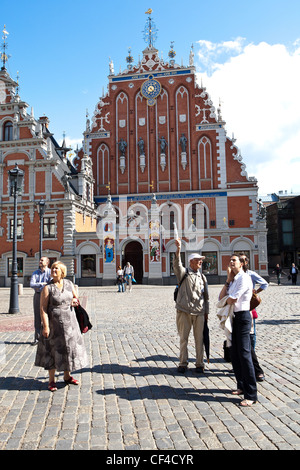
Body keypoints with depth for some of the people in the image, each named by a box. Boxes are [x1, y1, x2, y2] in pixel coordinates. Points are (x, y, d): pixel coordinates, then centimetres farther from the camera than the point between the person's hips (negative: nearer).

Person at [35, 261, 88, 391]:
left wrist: (74, 301, -6)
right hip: (54, 321, -5)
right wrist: (45, 326, -19)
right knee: (54, 350, 3)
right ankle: (51, 380, 19)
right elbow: (43, 309, -13)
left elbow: (75, 298, 17)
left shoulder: (69, 284, 3)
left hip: (69, 320, 5)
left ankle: (67, 376, 31)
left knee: (69, 347, 13)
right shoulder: (48, 288, -10)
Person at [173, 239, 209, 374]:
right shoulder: (183, 273, 1)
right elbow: (176, 265, -21)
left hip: (199, 312, 3)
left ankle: (199, 364, 22)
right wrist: (178, 250, -35)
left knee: (199, 339, 8)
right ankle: (183, 363, 20)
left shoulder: (202, 277, 13)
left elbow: (206, 296, 17)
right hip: (184, 312, -3)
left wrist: (206, 311, 13)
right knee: (183, 338, 6)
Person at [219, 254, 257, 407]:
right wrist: (228, 280, 0)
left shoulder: (244, 278, -14)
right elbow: (221, 298, 5)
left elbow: (232, 300, -19)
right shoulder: (233, 280, 13)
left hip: (243, 317, -9)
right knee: (235, 354, 15)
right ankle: (242, 386, 30)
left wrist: (225, 299, 3)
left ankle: (251, 395, 0)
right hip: (233, 317, 9)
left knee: (244, 354, -8)